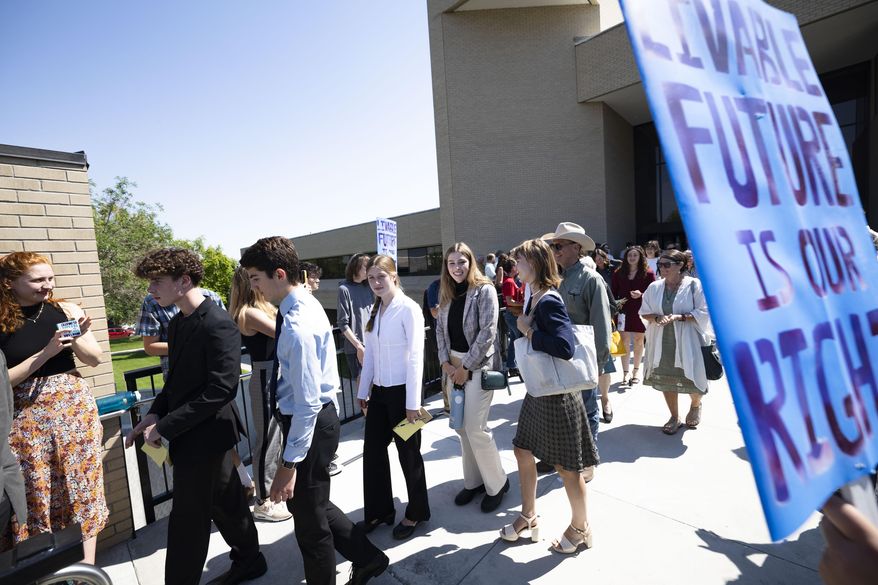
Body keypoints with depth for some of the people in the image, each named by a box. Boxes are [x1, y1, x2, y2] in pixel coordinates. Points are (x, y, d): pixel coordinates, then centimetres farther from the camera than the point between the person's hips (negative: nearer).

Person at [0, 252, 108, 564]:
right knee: (37, 495, 10)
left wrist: (77, 337, -15)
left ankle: (87, 567, 22)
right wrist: (47, 352, -19)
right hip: (26, 417, -1)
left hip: (75, 407, 1)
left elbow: (95, 359, 3)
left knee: (82, 488, 8)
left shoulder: (65, 310, -1)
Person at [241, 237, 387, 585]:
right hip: (320, 415, 10)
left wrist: (290, 463, -20)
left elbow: (307, 402, -27)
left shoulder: (298, 326, -27)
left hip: (309, 423, -10)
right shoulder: (306, 304, 4)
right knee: (308, 503, 25)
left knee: (309, 516, 13)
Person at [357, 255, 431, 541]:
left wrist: (412, 402, -16)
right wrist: (363, 391, 12)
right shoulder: (375, 310, 7)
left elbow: (416, 357, -16)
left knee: (408, 453, 10)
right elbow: (370, 354, 10)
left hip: (401, 390, -6)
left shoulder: (408, 309, -14)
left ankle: (416, 512, 33)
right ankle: (379, 510, 37)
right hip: (379, 391, 7)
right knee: (372, 450, 15)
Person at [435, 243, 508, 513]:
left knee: (475, 428, -5)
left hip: (478, 364, -6)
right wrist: (445, 362, -3)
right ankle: (473, 481, 29)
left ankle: (497, 484, 17)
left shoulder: (484, 290, -10)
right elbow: (440, 329, 10)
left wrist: (466, 367, -15)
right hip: (453, 365, 6)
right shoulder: (448, 295, 9)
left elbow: (487, 332, -16)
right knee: (461, 426, 11)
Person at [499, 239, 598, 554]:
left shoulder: (549, 301, -23)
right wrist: (525, 327, -3)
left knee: (566, 465, 11)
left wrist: (529, 332, -24)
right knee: (523, 450, 19)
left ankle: (580, 528, 36)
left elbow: (565, 347, -34)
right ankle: (529, 517, 40)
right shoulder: (534, 298, 4)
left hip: (557, 394, -9)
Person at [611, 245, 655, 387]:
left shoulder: (648, 273, -2)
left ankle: (636, 371, 27)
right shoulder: (618, 273, 4)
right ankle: (625, 372, 11)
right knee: (624, 341, 2)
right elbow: (613, 292, 6)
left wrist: (641, 295, -19)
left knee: (638, 341, 11)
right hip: (623, 311, 1)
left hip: (640, 312, -1)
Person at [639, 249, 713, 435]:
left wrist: (679, 317, -21)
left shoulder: (693, 285, -9)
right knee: (666, 380, 10)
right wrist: (658, 318, -13)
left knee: (691, 380, 8)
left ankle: (695, 406, 43)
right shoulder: (654, 287, 1)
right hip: (662, 341, 3)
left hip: (687, 342, -3)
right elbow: (644, 313, 6)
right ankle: (674, 417, 30)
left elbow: (703, 313, -9)